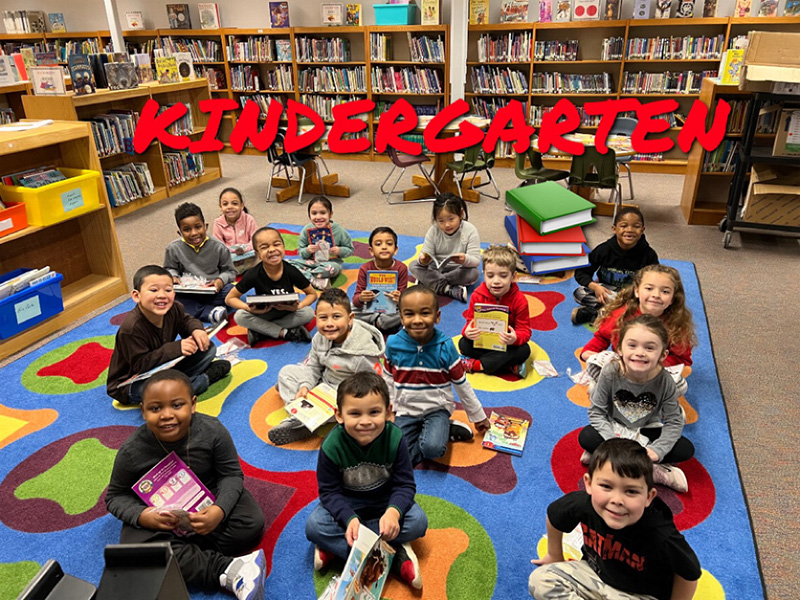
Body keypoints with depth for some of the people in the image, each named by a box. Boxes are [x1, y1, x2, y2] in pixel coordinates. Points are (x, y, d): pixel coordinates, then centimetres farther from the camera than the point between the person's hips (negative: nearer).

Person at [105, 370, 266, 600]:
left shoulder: (212, 430, -24)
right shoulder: (132, 451, -22)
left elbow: (231, 474, -13)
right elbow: (116, 496, -7)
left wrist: (220, 509, -32)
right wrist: (141, 516, -28)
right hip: (159, 516, 0)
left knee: (251, 522, -22)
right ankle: (226, 570, -27)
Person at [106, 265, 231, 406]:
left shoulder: (174, 309, -12)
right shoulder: (131, 327, -31)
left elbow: (186, 321, 11)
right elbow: (140, 365, -29)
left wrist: (196, 329, -14)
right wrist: (176, 348, -35)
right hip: (130, 383, -6)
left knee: (208, 348, 0)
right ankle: (205, 377, -19)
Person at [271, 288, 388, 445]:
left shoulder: (363, 352, -27)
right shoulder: (320, 338, -8)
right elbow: (313, 366, 5)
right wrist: (305, 386, -13)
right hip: (324, 383, 7)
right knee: (286, 371, 0)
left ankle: (300, 424, -24)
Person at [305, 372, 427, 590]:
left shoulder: (395, 439, -23)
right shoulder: (331, 446, -24)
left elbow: (405, 484, -18)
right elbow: (329, 491, -17)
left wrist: (393, 512, -38)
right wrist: (349, 519, -35)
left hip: (386, 502, 1)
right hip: (347, 504, 0)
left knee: (418, 521, -24)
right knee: (314, 526, -25)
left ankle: (337, 546, -18)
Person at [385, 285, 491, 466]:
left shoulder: (445, 347, -14)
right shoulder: (393, 344, -10)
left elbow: (461, 384, -3)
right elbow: (389, 377, 7)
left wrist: (478, 416, 6)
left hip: (437, 409, -3)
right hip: (406, 411, 3)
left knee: (432, 448, -31)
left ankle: (443, 429, 4)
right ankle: (446, 431, 4)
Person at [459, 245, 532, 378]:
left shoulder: (519, 299, -16)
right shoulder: (477, 296, -12)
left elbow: (524, 330, -15)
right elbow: (471, 320, -7)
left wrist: (515, 338, -41)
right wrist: (468, 332, -34)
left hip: (506, 343, -1)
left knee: (524, 350, -31)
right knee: (463, 344, -25)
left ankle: (476, 365, -24)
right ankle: (511, 366, -21)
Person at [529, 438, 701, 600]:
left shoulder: (662, 538, -35)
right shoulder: (582, 504, -26)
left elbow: (690, 574, -14)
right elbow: (553, 515, -2)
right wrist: (555, 556, 12)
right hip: (595, 572, 4)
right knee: (540, 579, -11)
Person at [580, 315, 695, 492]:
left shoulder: (664, 381, -23)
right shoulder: (610, 373, -26)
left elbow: (674, 422, -15)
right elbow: (596, 412, -19)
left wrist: (656, 450, -28)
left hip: (646, 431, 2)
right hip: (615, 429, -1)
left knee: (686, 450, -19)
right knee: (586, 437, -28)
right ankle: (655, 472, -23)